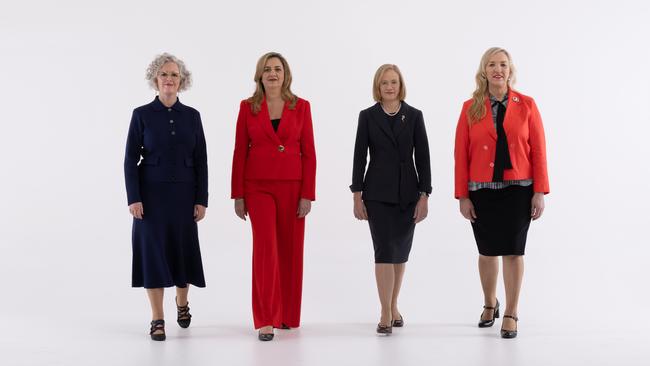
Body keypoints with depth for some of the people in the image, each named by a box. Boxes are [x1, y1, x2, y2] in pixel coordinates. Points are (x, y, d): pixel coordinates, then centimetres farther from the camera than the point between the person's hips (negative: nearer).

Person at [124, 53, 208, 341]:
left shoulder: (192, 116, 4)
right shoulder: (142, 114, -3)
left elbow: (201, 161, 4)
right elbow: (130, 159, -4)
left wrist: (201, 199, -1)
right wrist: (133, 198, -11)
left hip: (183, 193, 2)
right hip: (152, 193, -2)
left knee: (183, 248, 9)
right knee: (153, 249, -3)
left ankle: (182, 303, 35)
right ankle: (157, 319, 3)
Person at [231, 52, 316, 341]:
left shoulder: (301, 106, 2)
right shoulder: (248, 107, 2)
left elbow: (309, 153, 1)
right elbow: (240, 152, 3)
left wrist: (307, 194, -5)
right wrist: (238, 194, -1)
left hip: (292, 186, 1)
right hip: (258, 186, -1)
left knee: (289, 250, 7)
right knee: (265, 247, -12)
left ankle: (287, 314, 22)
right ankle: (265, 320, -8)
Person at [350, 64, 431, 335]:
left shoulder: (414, 116, 2)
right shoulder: (367, 116, 1)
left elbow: (422, 157, 1)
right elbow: (359, 157, 1)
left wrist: (424, 195, -5)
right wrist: (357, 195, -4)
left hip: (407, 193, 2)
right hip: (378, 193, -2)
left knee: (401, 251, 10)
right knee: (385, 249, -8)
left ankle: (393, 306, 25)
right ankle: (386, 314, -5)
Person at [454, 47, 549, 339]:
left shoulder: (526, 105, 0)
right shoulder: (470, 108, 0)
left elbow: (538, 150, -1)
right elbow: (461, 154, 0)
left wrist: (540, 192, -6)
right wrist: (462, 196, -4)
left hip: (518, 189, -1)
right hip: (482, 191, 1)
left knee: (513, 251, 0)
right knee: (487, 251, 11)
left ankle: (511, 315, 11)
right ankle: (489, 304, 33)